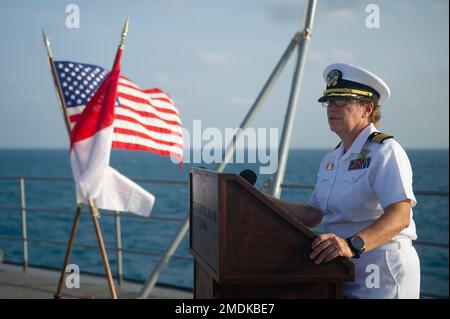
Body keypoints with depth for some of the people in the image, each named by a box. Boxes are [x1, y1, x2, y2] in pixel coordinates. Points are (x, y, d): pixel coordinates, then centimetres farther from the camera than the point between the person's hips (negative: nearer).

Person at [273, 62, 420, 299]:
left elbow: (400, 216, -26)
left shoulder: (385, 151, -13)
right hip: (343, 272, 7)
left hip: (383, 273, -7)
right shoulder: (331, 160, 13)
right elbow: (312, 215, 14)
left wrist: (353, 245, -41)